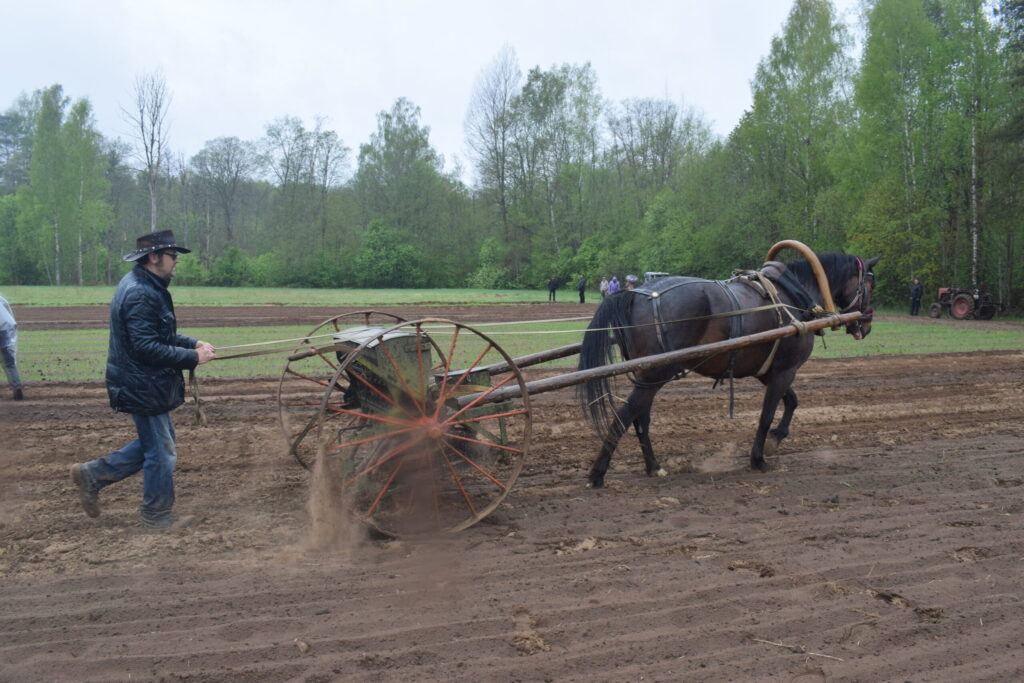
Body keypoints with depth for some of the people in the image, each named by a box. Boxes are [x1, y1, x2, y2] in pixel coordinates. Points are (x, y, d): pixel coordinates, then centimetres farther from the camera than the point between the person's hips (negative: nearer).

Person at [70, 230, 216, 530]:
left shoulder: (145, 287, 10)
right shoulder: (140, 294, -23)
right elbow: (146, 347, -27)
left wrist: (193, 343, 7)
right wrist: (192, 357, -21)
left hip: (145, 384, 10)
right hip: (143, 387, -10)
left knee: (154, 444, 22)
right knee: (161, 452, 3)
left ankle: (91, 474, 29)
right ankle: (157, 516, 19)